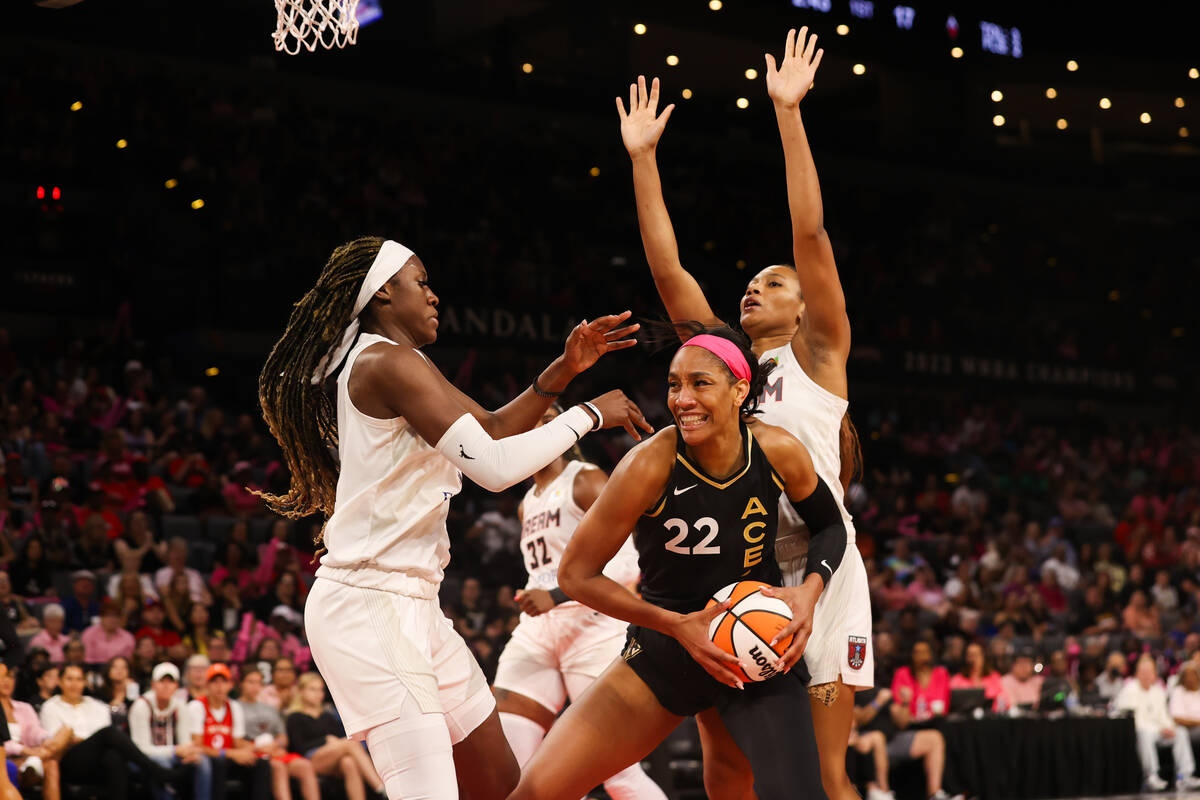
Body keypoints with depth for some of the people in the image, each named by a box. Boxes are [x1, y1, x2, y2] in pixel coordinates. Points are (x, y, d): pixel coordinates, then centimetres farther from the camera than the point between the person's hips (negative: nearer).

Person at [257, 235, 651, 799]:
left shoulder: (408, 366, 18)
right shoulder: (385, 361, -13)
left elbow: (493, 429, 25)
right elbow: (494, 466, -19)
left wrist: (563, 370, 12)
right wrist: (588, 415, -8)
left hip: (411, 605, 11)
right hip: (370, 604, -11)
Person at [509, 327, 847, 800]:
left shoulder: (779, 453, -13)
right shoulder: (649, 465, -21)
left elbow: (830, 525, 8)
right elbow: (575, 574, -12)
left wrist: (811, 588, -12)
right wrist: (676, 625, -19)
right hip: (663, 652, 0)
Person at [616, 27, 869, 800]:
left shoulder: (818, 352, 6)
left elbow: (810, 233, -4)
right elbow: (666, 267, 15)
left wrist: (789, 112, -8)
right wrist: (643, 158, 13)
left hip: (813, 565, -5)